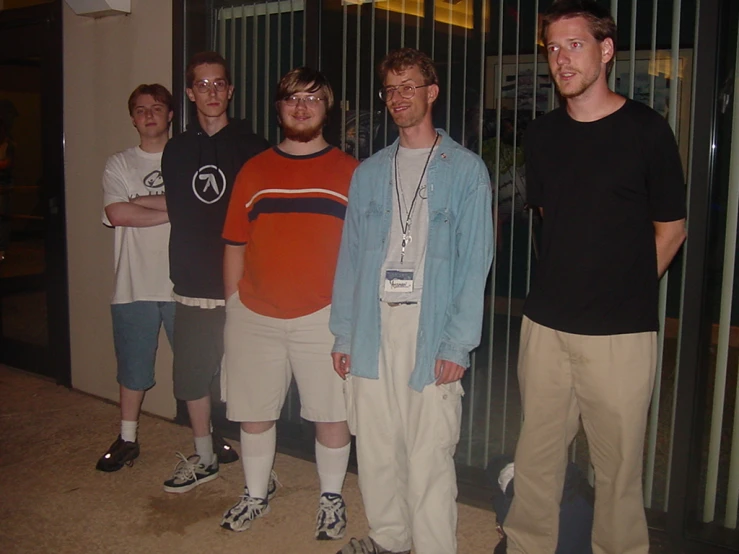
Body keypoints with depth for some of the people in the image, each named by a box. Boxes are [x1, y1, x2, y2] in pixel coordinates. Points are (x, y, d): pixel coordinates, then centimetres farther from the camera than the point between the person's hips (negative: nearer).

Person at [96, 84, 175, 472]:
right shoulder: (119, 164, 8)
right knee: (133, 366, 12)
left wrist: (142, 201, -10)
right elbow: (117, 214, -9)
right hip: (135, 284, 1)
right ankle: (127, 438, 27)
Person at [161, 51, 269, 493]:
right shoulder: (177, 150, 12)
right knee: (192, 373, 10)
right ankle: (204, 458, 28)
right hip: (194, 283, 4)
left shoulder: (251, 145, 0)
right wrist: (182, 269, 9)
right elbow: (177, 212, 18)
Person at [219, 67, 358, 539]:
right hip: (254, 316, 3)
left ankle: (332, 497, 27)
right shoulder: (254, 171, 9)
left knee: (332, 413, 5)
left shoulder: (349, 171, 2)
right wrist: (233, 306, 8)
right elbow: (235, 246, 11)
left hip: (323, 314, -2)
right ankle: (256, 495, 32)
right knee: (253, 412, 11)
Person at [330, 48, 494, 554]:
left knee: (429, 452, -1)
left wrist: (457, 343, -12)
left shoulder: (466, 170, 1)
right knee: (375, 443, 12)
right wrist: (343, 332, 6)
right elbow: (351, 255, 13)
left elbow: (475, 262, -4)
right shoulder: (369, 173, 14)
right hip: (373, 324, 4)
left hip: (430, 328, -4)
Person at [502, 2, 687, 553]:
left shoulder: (646, 129, -4)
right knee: (537, 452, 12)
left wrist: (627, 290, 7)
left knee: (618, 461, 6)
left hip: (621, 330, -4)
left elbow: (671, 228, 4)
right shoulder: (542, 134, 8)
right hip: (546, 322, 4)